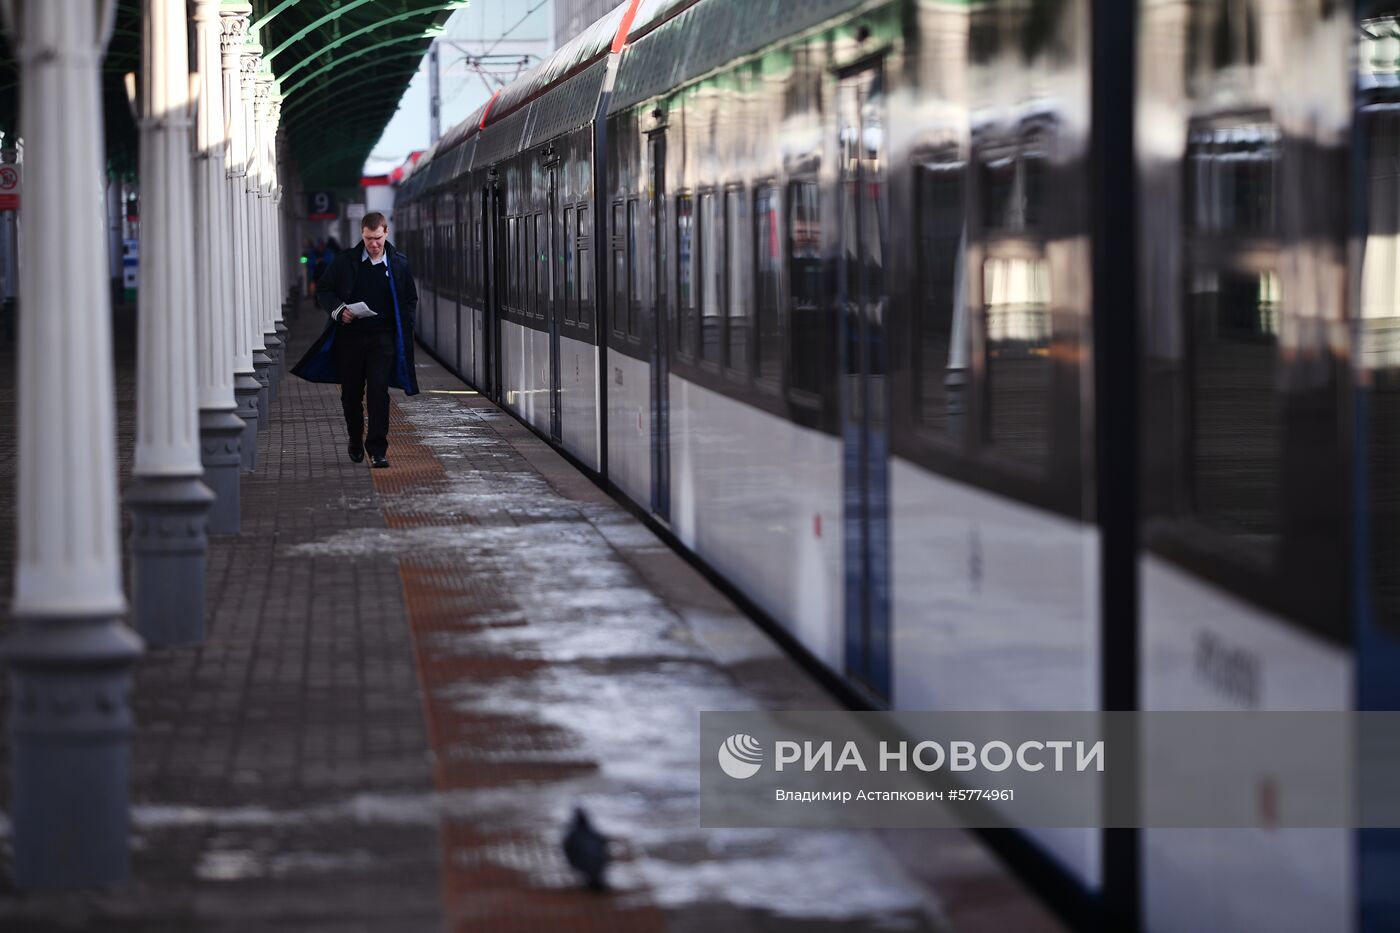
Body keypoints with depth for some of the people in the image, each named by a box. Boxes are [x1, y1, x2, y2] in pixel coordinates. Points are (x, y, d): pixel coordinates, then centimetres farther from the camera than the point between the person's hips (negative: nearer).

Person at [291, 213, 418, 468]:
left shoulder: (399, 264, 4)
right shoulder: (344, 261, 2)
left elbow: (410, 300, 13)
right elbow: (323, 290, 7)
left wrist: (402, 330, 2)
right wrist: (339, 310, -11)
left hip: (382, 339, -1)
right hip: (349, 337, 1)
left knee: (378, 392, -12)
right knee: (351, 394, 10)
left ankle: (377, 449, -10)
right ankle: (355, 440, 31)